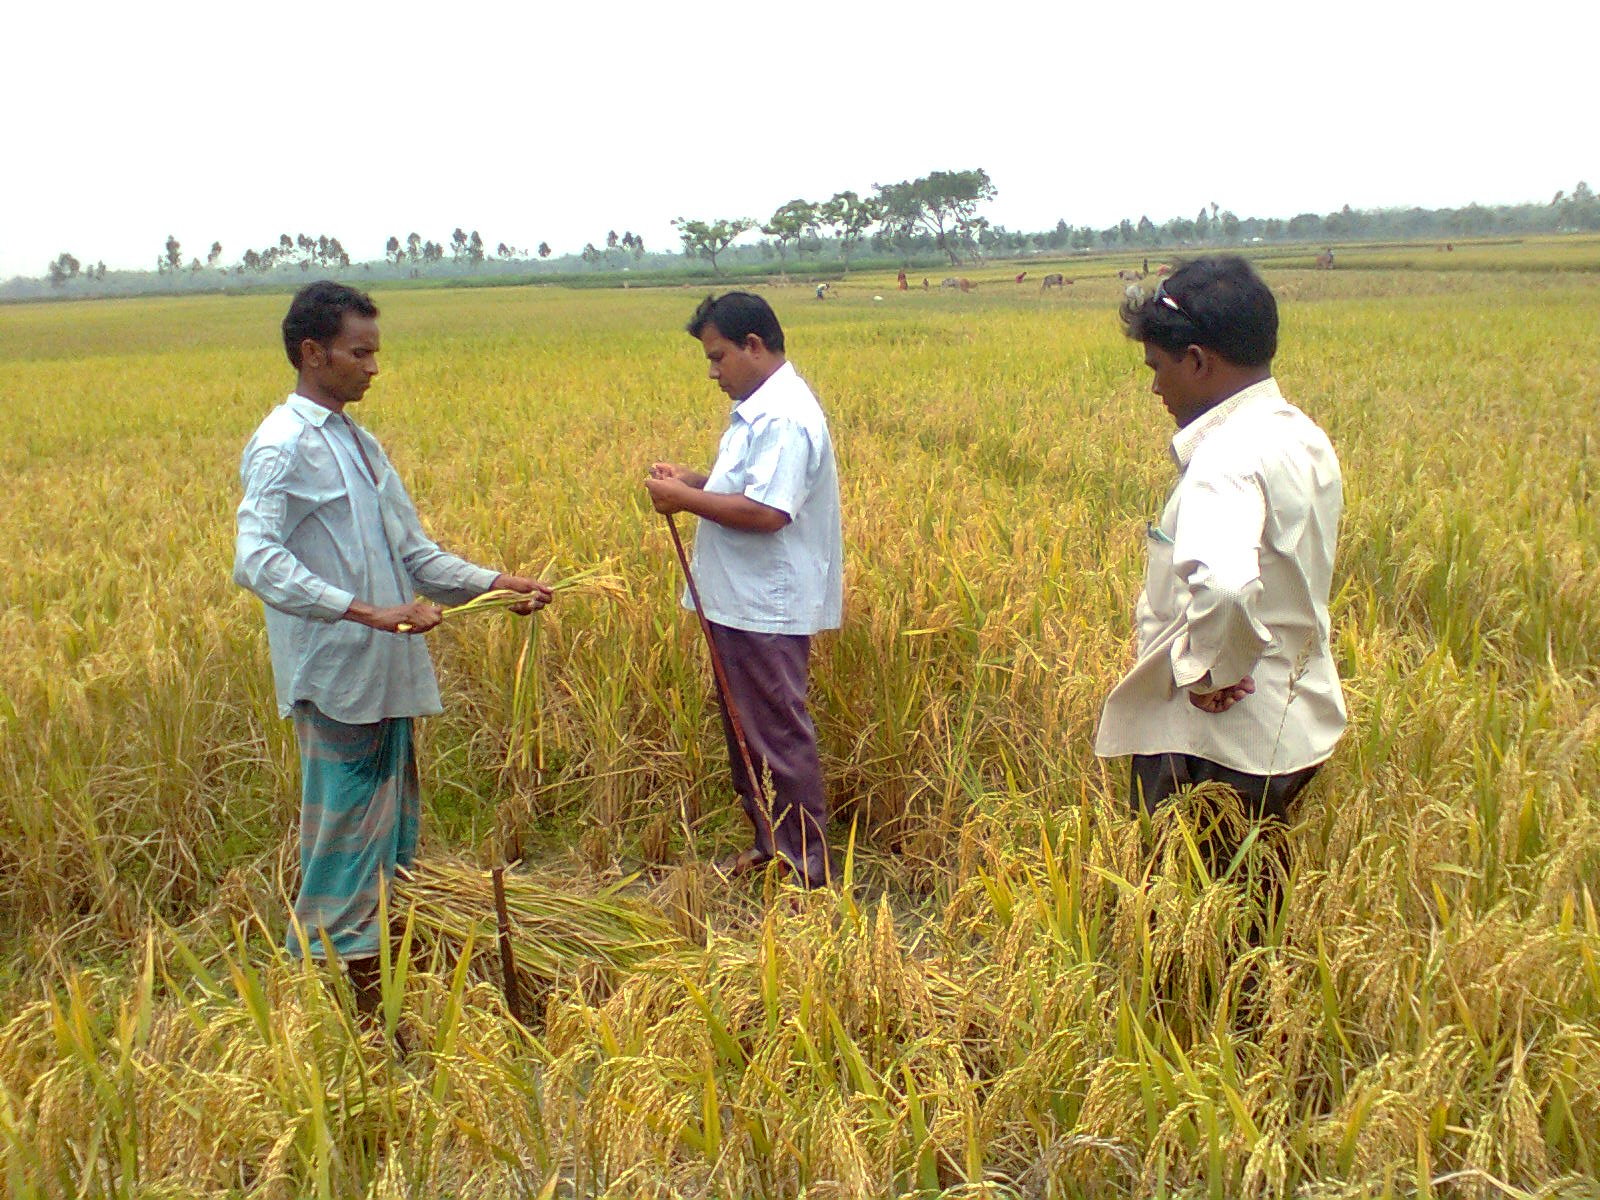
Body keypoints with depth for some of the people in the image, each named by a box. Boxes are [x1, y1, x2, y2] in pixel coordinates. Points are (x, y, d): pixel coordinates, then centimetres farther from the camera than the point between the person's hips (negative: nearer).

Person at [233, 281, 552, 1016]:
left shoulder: (358, 442, 16)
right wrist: (366, 611, -32)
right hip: (338, 682, -9)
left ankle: (378, 968, 28)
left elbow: (412, 553, 18)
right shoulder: (283, 447, -12)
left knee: (393, 835, 15)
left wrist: (494, 584, 7)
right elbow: (256, 561, -25)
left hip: (389, 677, 9)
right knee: (347, 834, -1)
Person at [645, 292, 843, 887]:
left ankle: (805, 868, 10)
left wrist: (685, 499, -19)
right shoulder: (758, 409, 14)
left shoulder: (785, 418, -19)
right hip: (742, 604, 11)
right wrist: (696, 481, 8)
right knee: (746, 733, 18)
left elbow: (767, 511, -27)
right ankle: (770, 843, 32)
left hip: (768, 611, -11)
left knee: (779, 737, -2)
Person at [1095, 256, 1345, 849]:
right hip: (1295, 728, 9)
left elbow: (1223, 586, -43)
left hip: (1218, 741, -9)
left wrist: (1209, 671, -25)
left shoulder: (1227, 457, -24)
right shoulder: (1305, 439, 6)